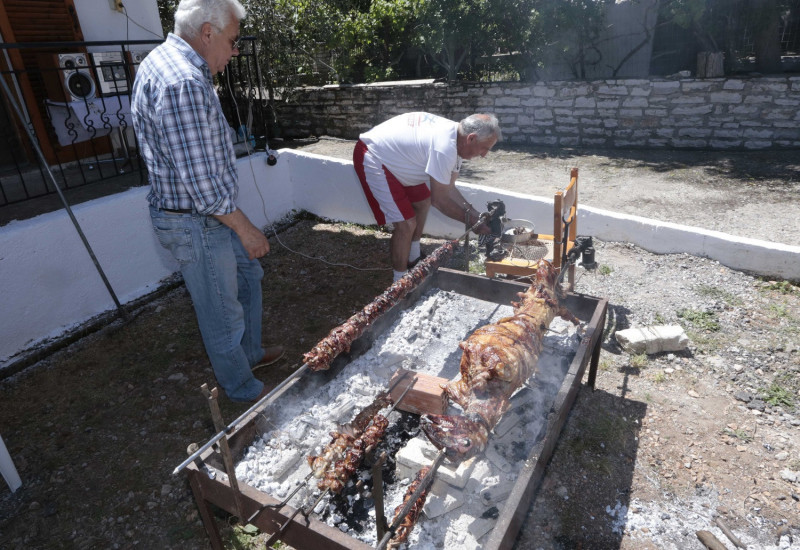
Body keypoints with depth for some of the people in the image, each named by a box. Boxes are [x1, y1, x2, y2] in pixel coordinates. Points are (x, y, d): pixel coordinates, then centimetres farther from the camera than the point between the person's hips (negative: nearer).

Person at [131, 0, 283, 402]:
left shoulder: (162, 58, 8)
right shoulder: (183, 85, -27)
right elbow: (201, 183, -27)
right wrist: (246, 230, -19)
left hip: (206, 212, 11)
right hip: (196, 223, -11)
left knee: (247, 272, 25)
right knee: (222, 312, 7)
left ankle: (249, 352, 43)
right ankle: (242, 388, 29)